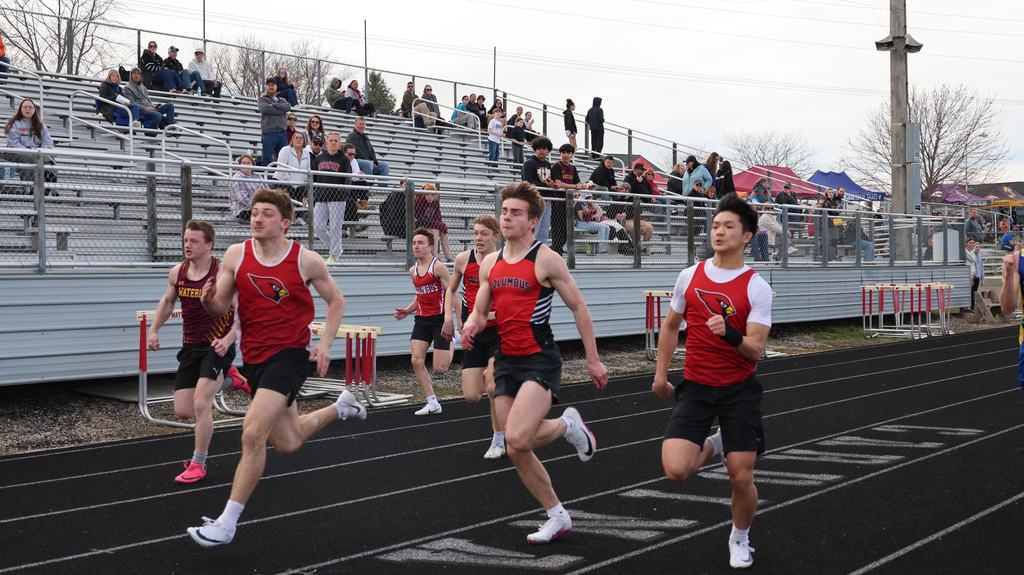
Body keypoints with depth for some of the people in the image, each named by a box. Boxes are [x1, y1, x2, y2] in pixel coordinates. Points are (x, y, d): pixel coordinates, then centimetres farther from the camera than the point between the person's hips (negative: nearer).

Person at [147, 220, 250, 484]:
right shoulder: (177, 273, 1)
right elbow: (167, 301, 21)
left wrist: (228, 339, -27)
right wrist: (154, 329, 9)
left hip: (217, 346, -6)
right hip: (190, 346, 6)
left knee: (201, 405, -16)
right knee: (183, 410, 5)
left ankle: (198, 464, 3)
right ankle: (225, 378, 31)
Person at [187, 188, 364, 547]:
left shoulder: (307, 261, -9)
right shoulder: (236, 255, -2)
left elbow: (336, 301, 5)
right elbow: (220, 309, 1)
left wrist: (325, 343, -7)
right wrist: (208, 301, -23)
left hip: (290, 355, -5)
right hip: (254, 357, 5)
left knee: (253, 433, -20)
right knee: (287, 444, 18)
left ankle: (227, 523, -9)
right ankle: (340, 408, 48)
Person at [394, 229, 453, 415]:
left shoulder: (438, 267, -12)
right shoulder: (413, 271, 10)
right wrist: (408, 310, 10)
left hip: (440, 319, -6)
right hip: (422, 320, 6)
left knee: (439, 369, -5)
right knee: (417, 361, -8)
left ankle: (451, 342, 29)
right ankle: (432, 403, 1)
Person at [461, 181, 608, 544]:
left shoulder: (546, 260, -8)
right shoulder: (490, 263, 10)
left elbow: (579, 308, -3)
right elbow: (480, 312, 16)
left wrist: (593, 359, -4)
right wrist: (472, 324, -9)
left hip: (539, 360, -6)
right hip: (505, 361, 7)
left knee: (517, 440, -23)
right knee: (516, 451, 7)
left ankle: (568, 425, 7)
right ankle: (557, 517, 23)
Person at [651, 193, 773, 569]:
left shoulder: (756, 287, -9)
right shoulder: (690, 276, 1)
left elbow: (756, 351, -14)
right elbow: (671, 326, 15)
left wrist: (730, 333, -33)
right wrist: (661, 373, 14)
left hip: (739, 391, -2)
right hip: (696, 387, 2)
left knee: (741, 478, -3)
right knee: (676, 470, -14)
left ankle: (740, 538, 28)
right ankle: (714, 444, 21)